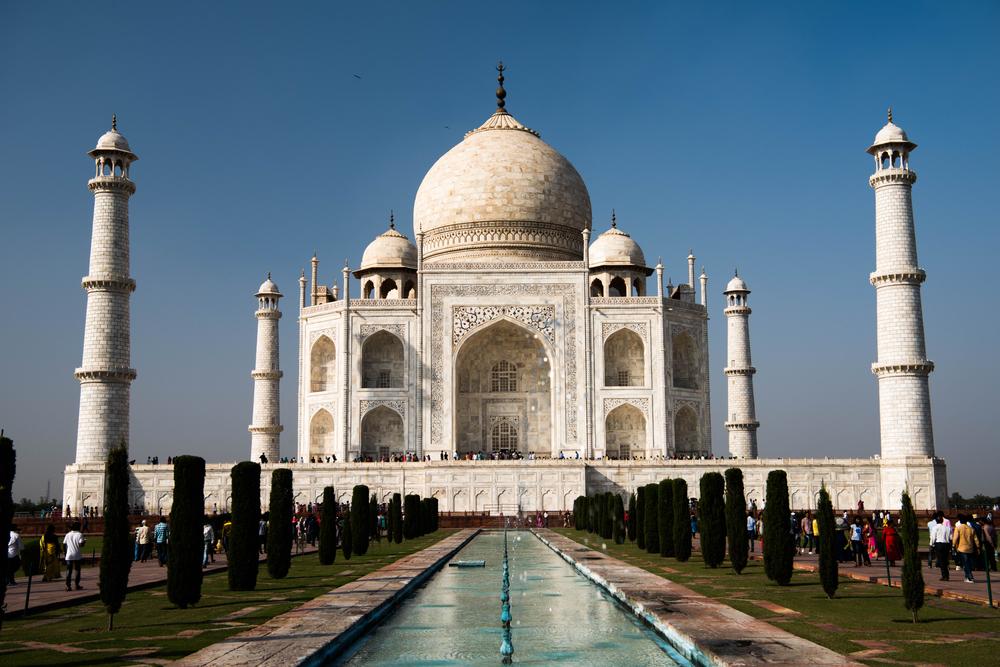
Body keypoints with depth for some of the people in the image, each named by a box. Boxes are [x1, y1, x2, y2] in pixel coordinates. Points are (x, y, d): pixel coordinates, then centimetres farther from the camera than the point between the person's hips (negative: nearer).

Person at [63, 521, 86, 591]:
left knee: (69, 571, 3)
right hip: (77, 556, -3)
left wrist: (65, 551, 19)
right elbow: (81, 544, -15)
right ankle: (77, 585, 9)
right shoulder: (79, 534, -6)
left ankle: (68, 585, -5)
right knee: (77, 570, 8)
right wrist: (84, 541, 5)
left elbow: (64, 544, 7)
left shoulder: (68, 535, 7)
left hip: (69, 556, 3)